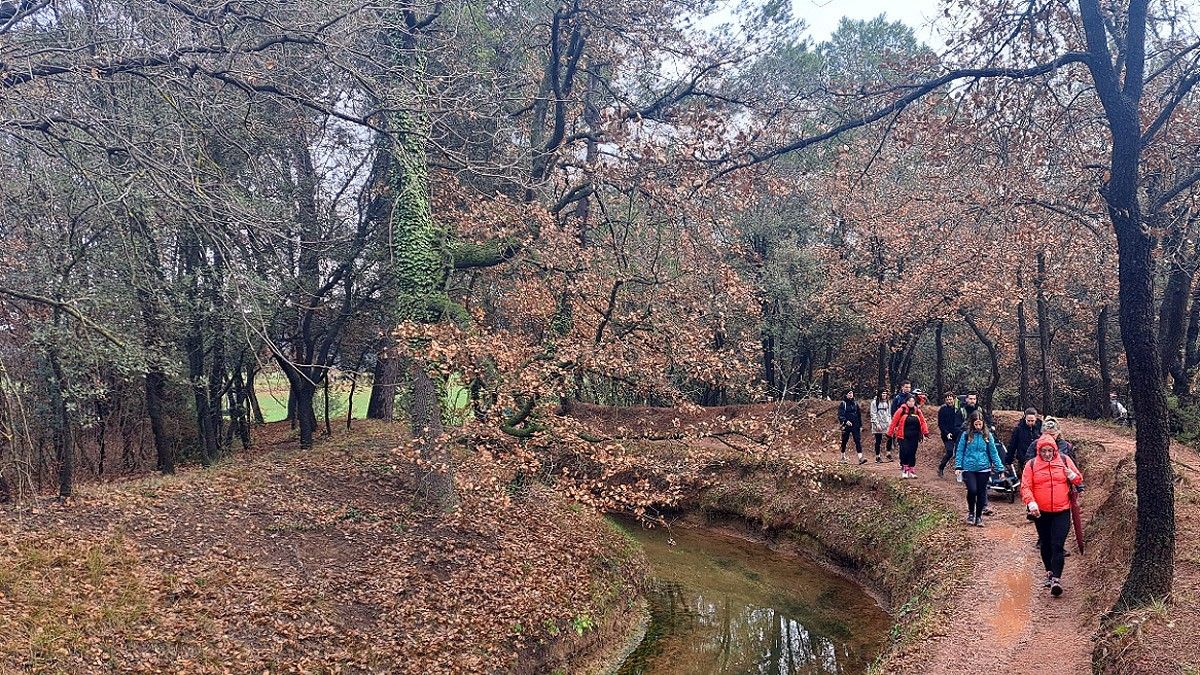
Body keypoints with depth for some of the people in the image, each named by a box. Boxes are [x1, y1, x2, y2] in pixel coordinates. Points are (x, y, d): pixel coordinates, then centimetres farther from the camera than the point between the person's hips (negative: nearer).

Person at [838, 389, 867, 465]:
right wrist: (846, 421, -26)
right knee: (844, 441, 5)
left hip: (855, 426, 3)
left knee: (858, 440, -9)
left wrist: (860, 425, 14)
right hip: (846, 426, -3)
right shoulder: (843, 404, -2)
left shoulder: (855, 403, 12)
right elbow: (840, 415, -10)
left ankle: (860, 458, -17)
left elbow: (859, 415, 17)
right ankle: (843, 458, 21)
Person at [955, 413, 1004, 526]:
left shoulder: (987, 435, 1)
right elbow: (960, 452, 1)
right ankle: (971, 512, 10)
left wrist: (1000, 468, -1)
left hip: (984, 469, 2)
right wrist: (958, 467, -7)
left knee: (981, 493, 7)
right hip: (969, 469, -2)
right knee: (972, 490, -16)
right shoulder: (966, 435, -2)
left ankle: (979, 516, 23)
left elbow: (993, 453, 5)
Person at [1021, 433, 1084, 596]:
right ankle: (1050, 572, 31)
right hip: (1041, 512, 1)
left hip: (1062, 511, -1)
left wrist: (1072, 475, -14)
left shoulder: (1064, 460, 2)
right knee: (1045, 545, 13)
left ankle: (1056, 579, -13)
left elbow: (1079, 479, 9)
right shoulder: (1031, 464, 0)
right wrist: (1031, 503, -19)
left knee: (1058, 545, -10)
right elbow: (1025, 486, -4)